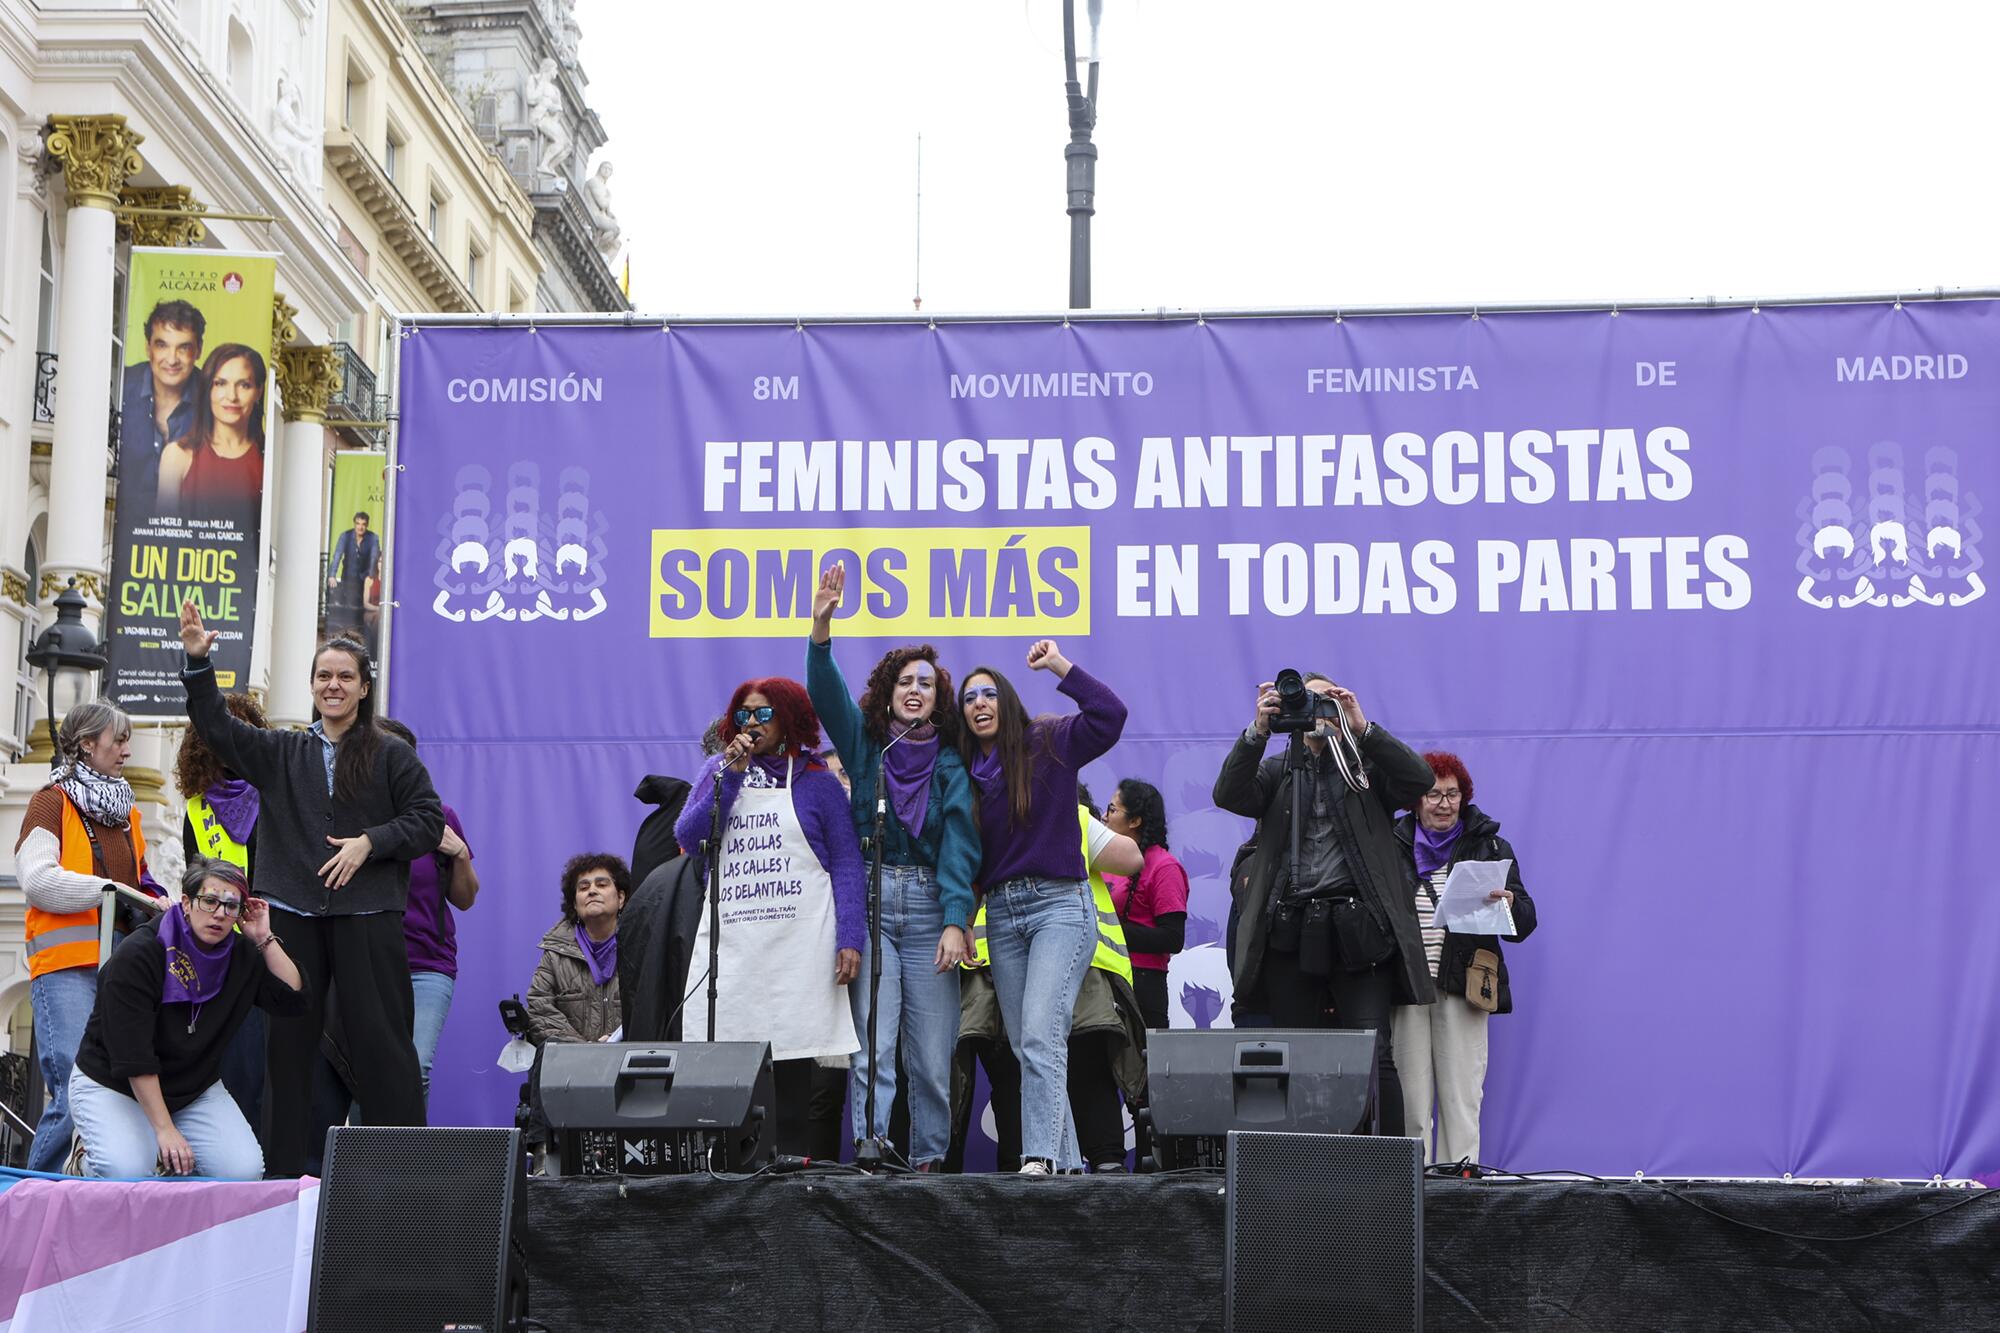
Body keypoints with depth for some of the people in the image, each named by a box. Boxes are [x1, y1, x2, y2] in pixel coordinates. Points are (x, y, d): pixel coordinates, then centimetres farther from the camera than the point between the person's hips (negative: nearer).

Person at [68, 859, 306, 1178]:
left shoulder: (242, 955, -1)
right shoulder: (137, 955, -20)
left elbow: (293, 998, -6)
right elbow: (132, 1055, -24)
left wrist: (265, 939, -11)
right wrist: (165, 1129, -28)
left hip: (195, 1089, 5)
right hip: (112, 1085, -5)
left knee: (244, 1171, -19)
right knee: (128, 1171, -31)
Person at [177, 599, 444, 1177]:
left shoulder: (390, 755, 5)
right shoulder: (282, 753, 16)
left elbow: (429, 820, 2)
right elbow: (217, 728, 8)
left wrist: (370, 843, -11)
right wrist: (198, 661, -5)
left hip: (367, 917, -3)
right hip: (293, 916, 4)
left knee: (380, 1041, -5)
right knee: (288, 1041, 5)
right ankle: (282, 1169, 11)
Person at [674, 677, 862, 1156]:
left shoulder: (816, 781, 7)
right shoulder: (718, 771, 16)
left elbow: (846, 862, 4)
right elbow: (688, 839, 3)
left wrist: (849, 938, -7)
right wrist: (731, 775, -3)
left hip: (798, 943, -2)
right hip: (730, 942, 2)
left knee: (792, 1053, -5)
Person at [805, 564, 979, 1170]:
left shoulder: (951, 764, 7)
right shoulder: (866, 745, 11)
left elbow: (960, 844, -3)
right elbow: (827, 694, -6)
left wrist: (955, 922, -15)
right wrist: (821, 630, -23)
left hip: (931, 904, 0)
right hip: (870, 899, 0)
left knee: (931, 1048, 1)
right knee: (872, 1045, -9)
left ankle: (928, 1159, 10)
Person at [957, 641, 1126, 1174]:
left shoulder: (1049, 744, -1)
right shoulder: (966, 771, 14)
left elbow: (1109, 714, -16)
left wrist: (1059, 666, -14)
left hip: (1058, 904, -6)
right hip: (1000, 912, 6)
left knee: (1041, 1035, -19)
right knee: (1025, 1045, 4)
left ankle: (1041, 1153, -23)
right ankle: (1066, 1161, 9)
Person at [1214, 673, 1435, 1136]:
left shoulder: (1369, 766, 13)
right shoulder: (1279, 771, 18)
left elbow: (1420, 780, -5)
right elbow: (1228, 794, 0)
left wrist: (1362, 728, -10)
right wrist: (1257, 731, -13)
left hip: (1358, 929, -2)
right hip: (1290, 929, 2)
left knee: (1373, 1054, -10)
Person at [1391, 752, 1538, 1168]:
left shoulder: (1489, 846, 10)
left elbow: (1524, 924, 5)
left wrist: (1509, 906, -19)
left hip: (1462, 987, -1)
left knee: (1461, 1098, -2)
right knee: (1409, 1098, 0)